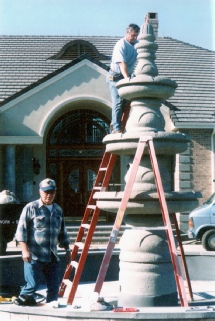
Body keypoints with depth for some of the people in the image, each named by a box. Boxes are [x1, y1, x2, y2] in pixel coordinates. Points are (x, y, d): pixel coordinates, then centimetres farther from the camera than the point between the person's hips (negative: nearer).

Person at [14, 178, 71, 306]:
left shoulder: (58, 210, 15)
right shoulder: (31, 208, -3)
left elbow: (62, 233, 23)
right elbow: (21, 230, -6)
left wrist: (68, 250, 19)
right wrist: (25, 250, -14)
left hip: (52, 256, 5)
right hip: (34, 256, -5)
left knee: (54, 286, 6)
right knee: (33, 284, -9)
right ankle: (23, 298, 15)